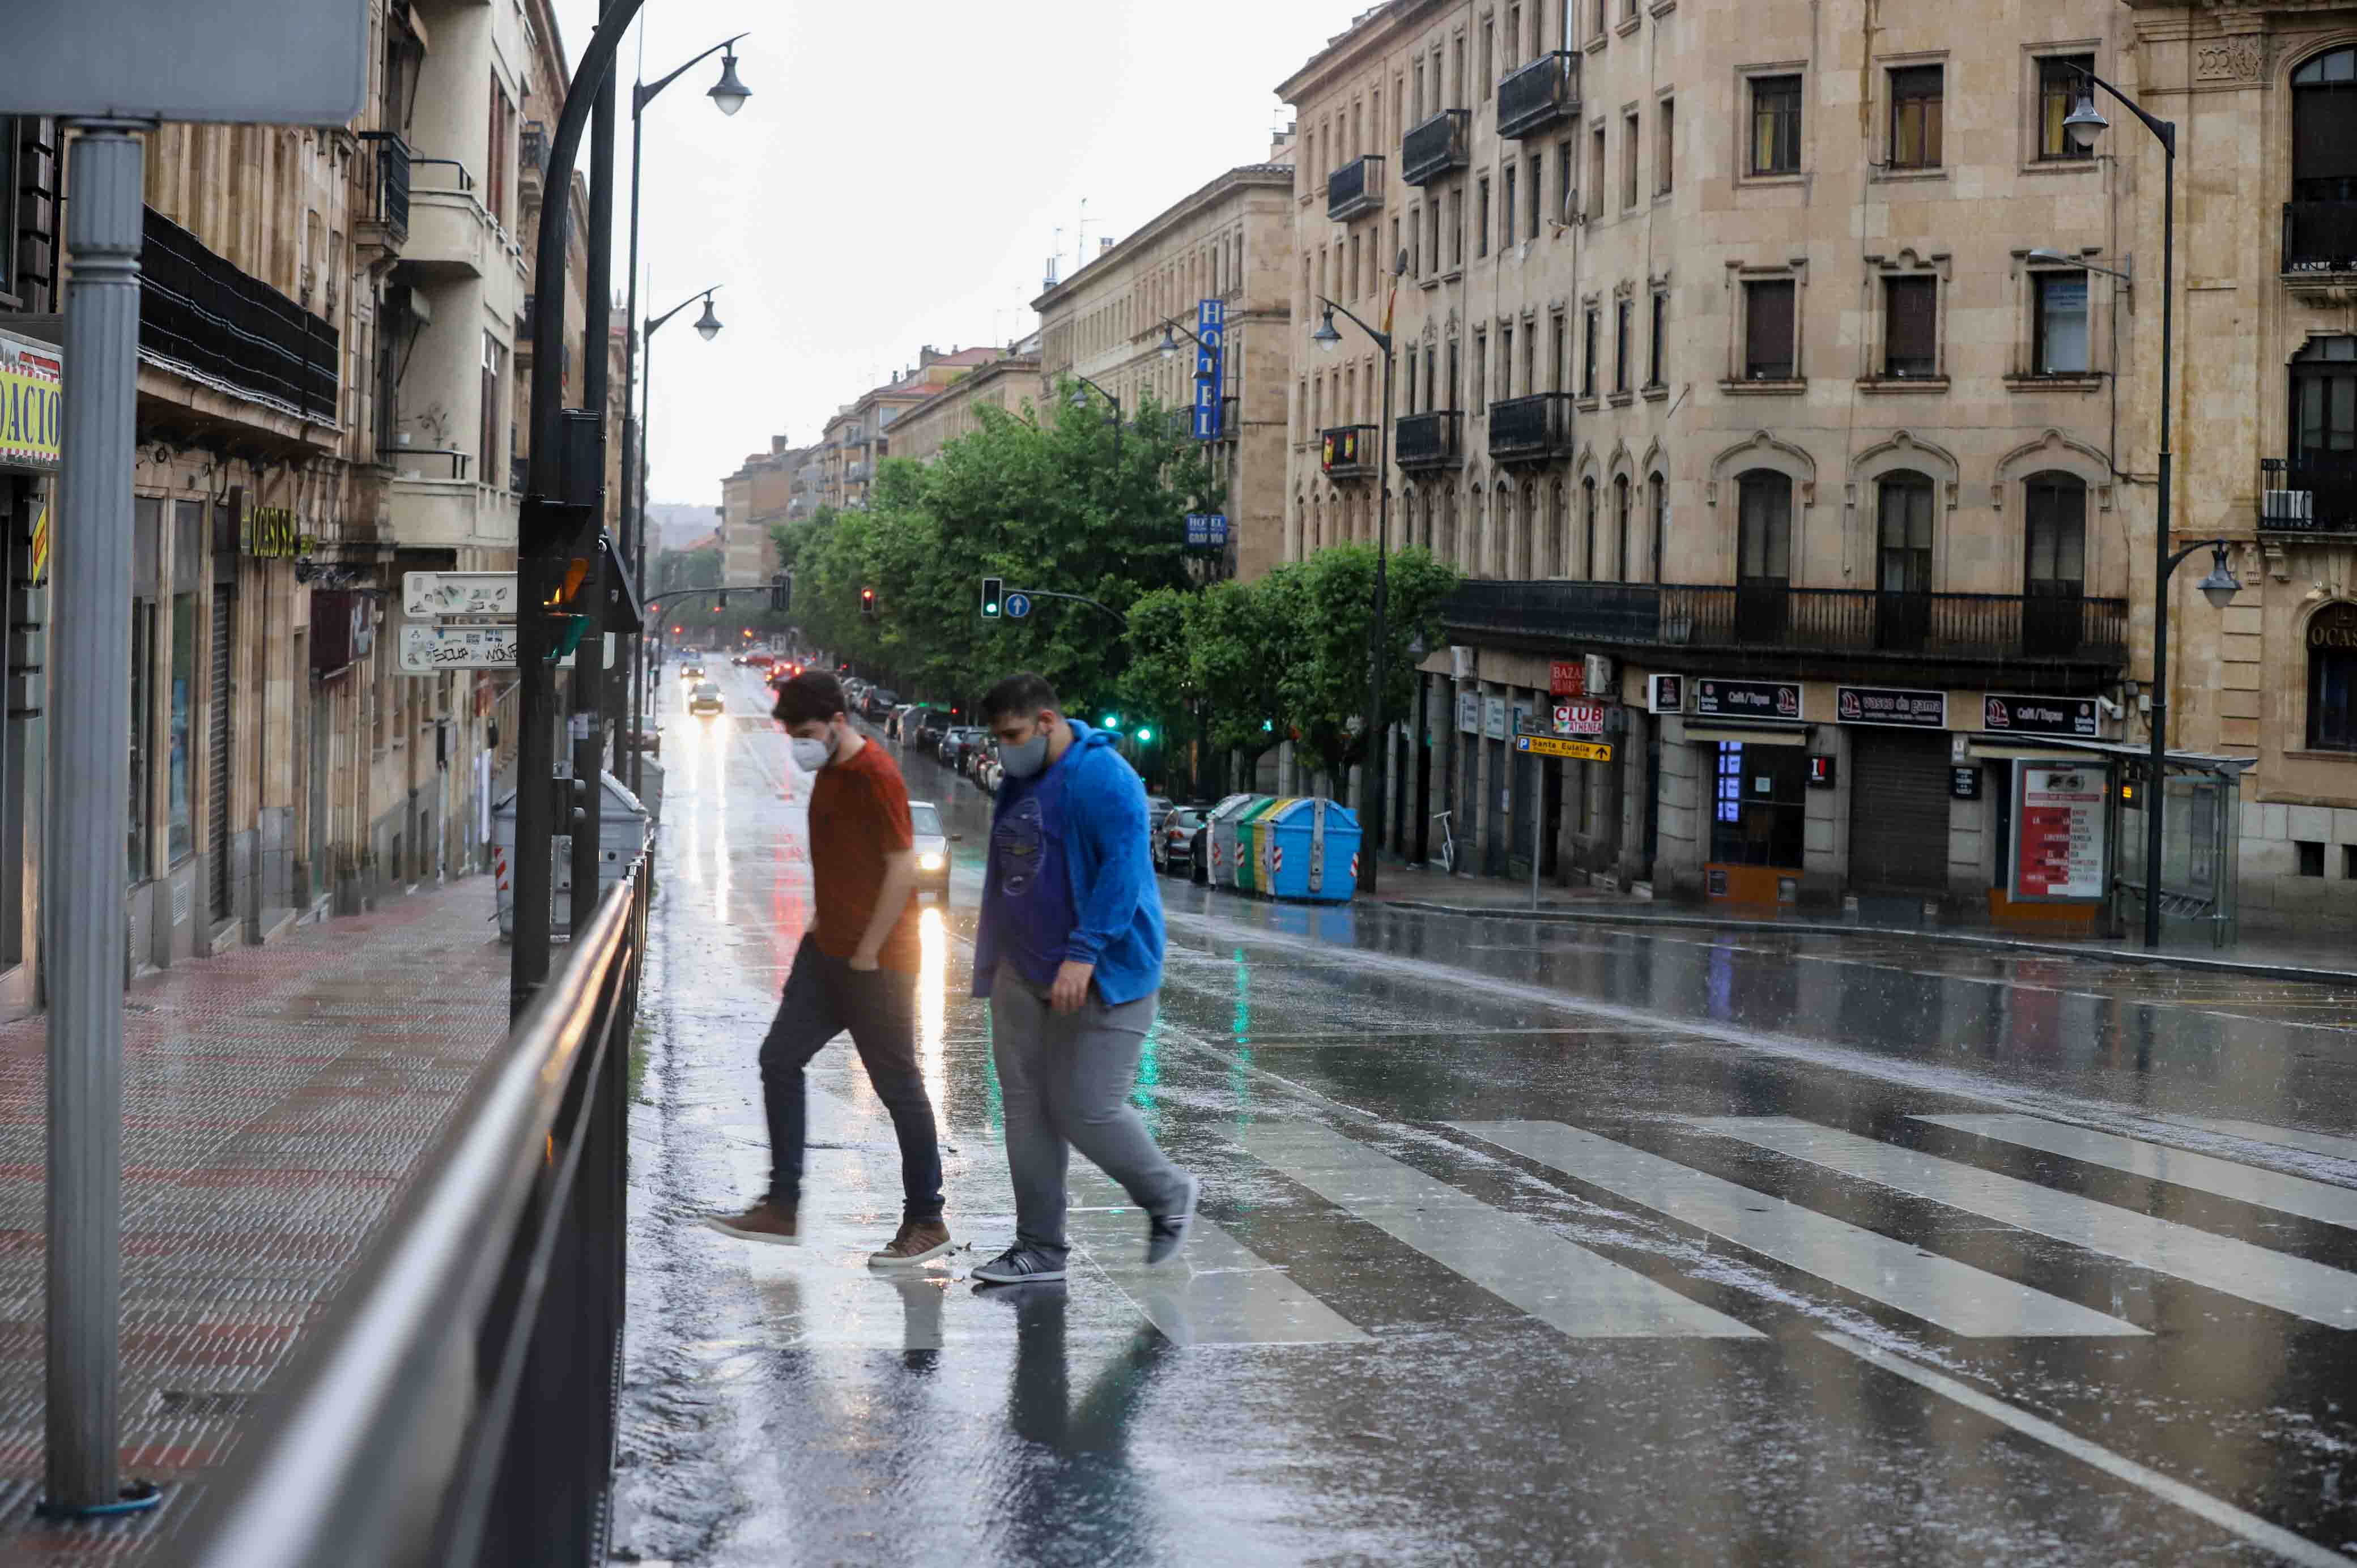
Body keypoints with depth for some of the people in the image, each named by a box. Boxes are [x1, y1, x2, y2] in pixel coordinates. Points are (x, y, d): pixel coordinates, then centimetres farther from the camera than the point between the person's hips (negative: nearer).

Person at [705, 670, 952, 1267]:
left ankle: (927, 1223, 10)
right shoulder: (829, 772, 11)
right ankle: (782, 1209, 10)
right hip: (828, 949, 9)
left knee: (898, 1086, -1)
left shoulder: (876, 777, -18)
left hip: (876, 963, -9)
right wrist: (823, 929, 13)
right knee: (780, 1060, 6)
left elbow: (903, 869, -21)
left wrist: (866, 955, -18)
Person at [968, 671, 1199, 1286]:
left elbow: (1123, 870, -22)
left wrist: (1084, 953, -27)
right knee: (1027, 1107, 6)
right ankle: (1040, 1248, 13)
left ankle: (1169, 1197, 17)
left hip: (1100, 976, -8)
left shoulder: (1102, 779, -15)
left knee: (1086, 1111, -9)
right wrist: (994, 963, 24)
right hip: (1024, 976, 8)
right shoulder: (1019, 782, 13)